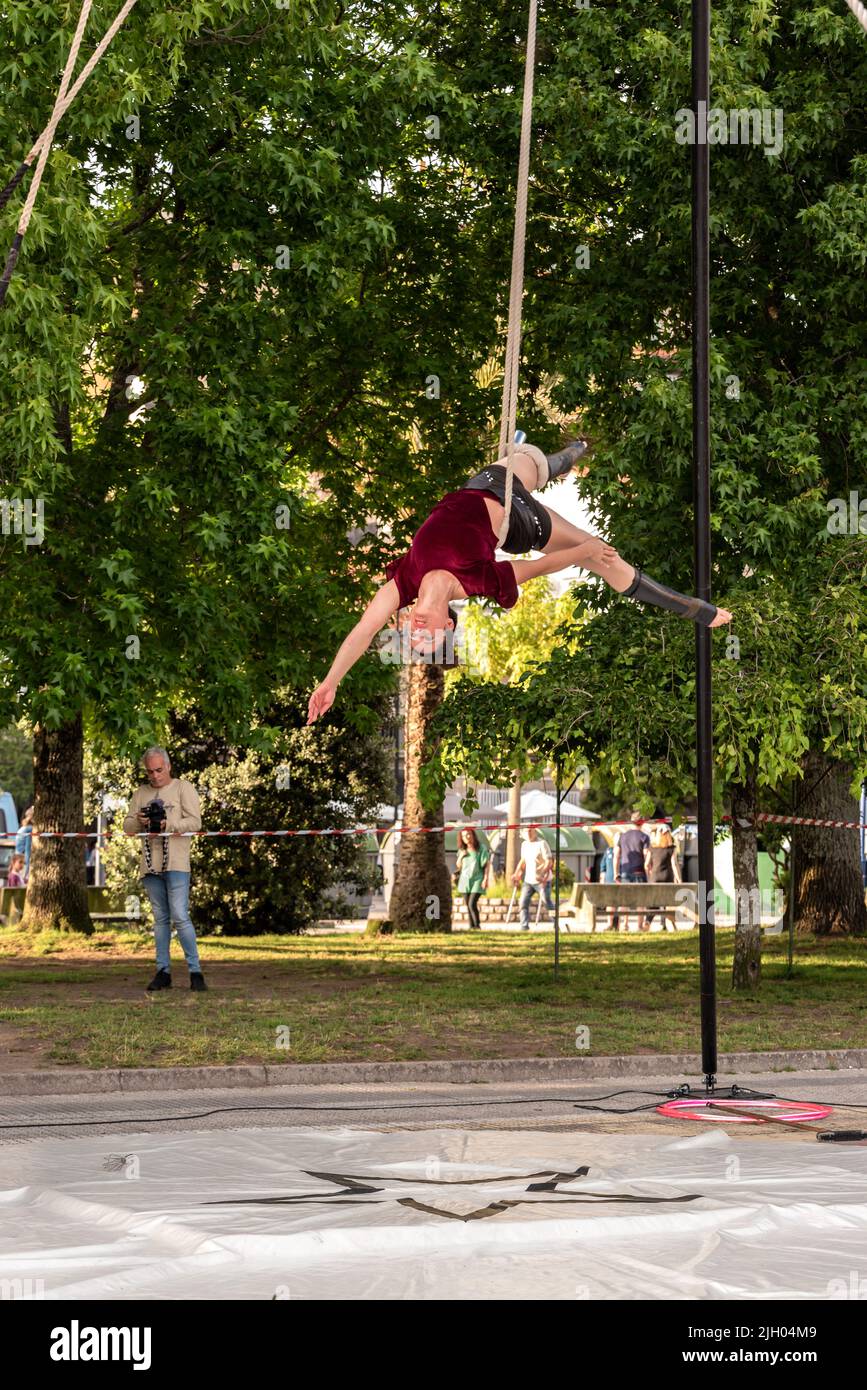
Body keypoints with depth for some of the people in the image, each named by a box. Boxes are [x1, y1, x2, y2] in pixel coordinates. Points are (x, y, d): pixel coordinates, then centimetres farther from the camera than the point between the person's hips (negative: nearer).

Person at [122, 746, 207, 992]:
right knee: (160, 918, 8)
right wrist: (138, 821, -8)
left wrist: (168, 825, -19)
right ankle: (163, 972, 10)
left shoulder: (183, 788, 4)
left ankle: (195, 971, -8)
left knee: (180, 916, -12)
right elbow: (127, 826, 14)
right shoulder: (141, 794, 18)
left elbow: (195, 822, -6)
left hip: (176, 863, -5)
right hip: (150, 864, 5)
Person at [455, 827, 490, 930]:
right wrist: (460, 857, -3)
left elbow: (487, 864, -6)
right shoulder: (462, 850, 9)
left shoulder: (481, 848, -6)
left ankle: (477, 925, -6)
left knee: (472, 904, -16)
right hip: (465, 880, 5)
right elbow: (458, 866, 16)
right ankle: (471, 926, 12)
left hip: (477, 880, -5)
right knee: (468, 905, 6)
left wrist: (486, 879, -14)